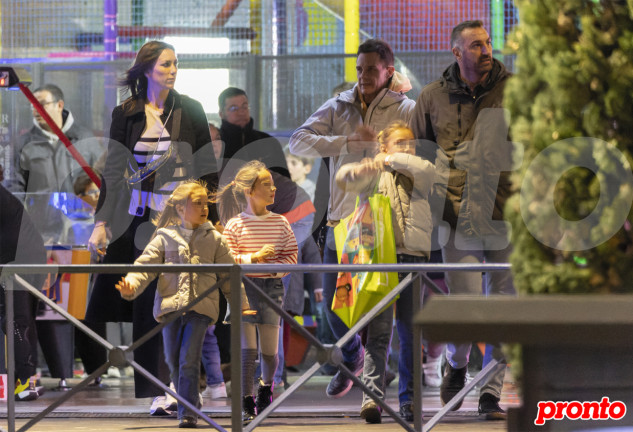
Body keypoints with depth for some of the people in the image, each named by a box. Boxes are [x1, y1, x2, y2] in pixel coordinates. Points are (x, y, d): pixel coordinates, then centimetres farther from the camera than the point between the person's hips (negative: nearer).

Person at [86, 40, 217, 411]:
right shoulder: (126, 115, 5)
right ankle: (160, 392, 5)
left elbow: (207, 167, 4)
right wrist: (101, 222, 0)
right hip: (141, 219, 1)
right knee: (148, 304, 0)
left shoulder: (190, 110, 3)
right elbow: (113, 171, 7)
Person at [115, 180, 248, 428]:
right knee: (173, 362, 6)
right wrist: (131, 285, -20)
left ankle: (188, 414, -5)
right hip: (170, 306, 1)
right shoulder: (164, 238, 5)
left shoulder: (214, 240, 9)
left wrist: (240, 303, 13)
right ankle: (191, 403, 25)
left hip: (200, 308, -1)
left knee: (189, 362, -10)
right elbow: (146, 265, -2)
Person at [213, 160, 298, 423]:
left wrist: (273, 267, -13)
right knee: (247, 349, -9)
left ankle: (266, 386, 37)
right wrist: (254, 258, -17)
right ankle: (247, 405, -1)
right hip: (244, 288, -3)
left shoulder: (280, 222, 5)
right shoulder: (235, 224, -4)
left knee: (269, 350, 7)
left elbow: (291, 257, 5)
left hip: (271, 287, 3)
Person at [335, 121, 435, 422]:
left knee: (412, 333, 4)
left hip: (414, 258, 3)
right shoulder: (375, 174, 12)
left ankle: (409, 401, 8)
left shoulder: (417, 174, 18)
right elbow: (344, 179, -5)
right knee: (379, 330, -10)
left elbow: (427, 170, -5)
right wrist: (364, 168, -26)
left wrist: (392, 160, 4)